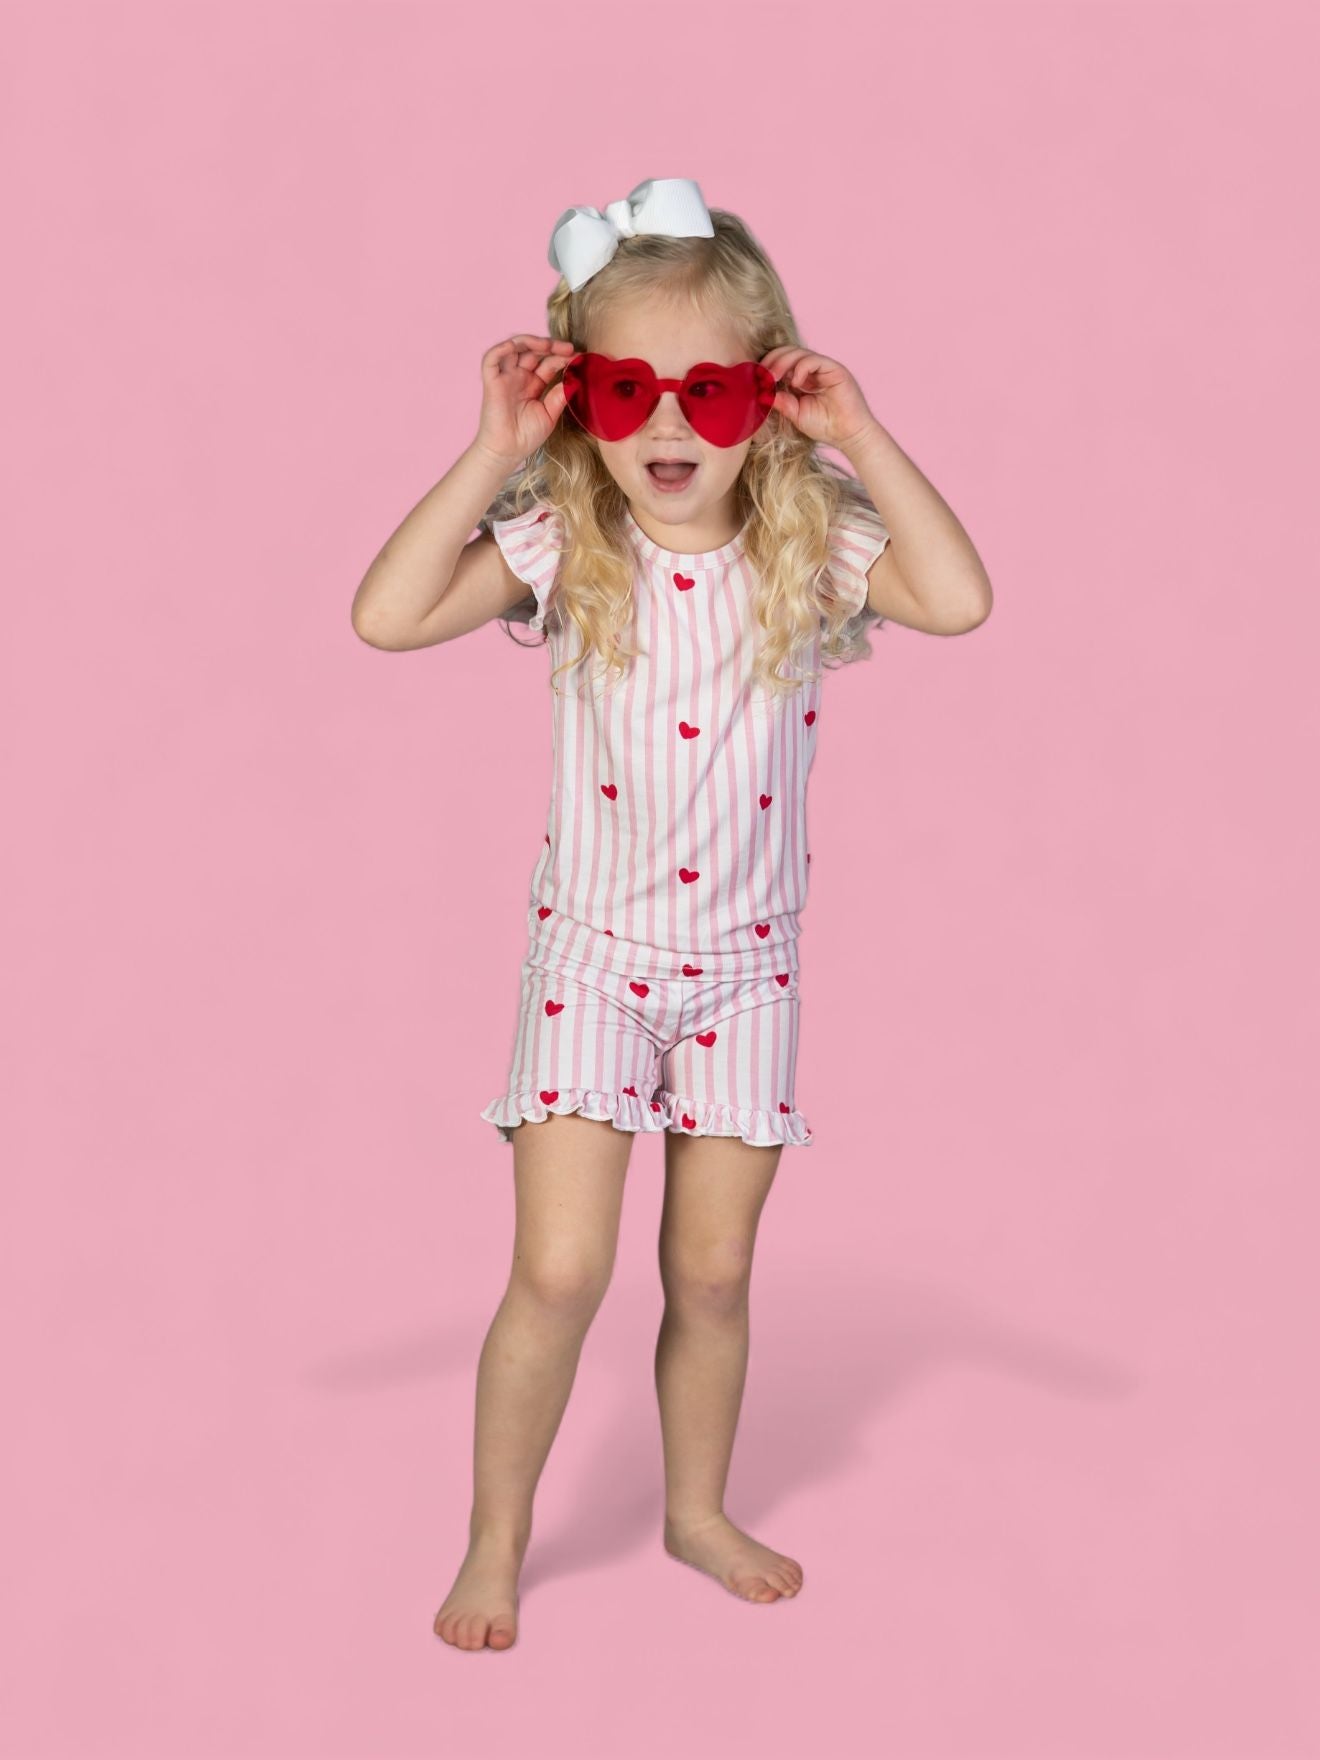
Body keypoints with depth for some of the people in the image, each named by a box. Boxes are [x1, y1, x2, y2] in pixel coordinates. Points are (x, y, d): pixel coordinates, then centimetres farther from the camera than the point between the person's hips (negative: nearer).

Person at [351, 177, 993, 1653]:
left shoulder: (811, 548, -6)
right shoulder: (561, 545, -9)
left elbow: (962, 601, -22)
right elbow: (386, 616, -20)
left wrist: (864, 440, -19)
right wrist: (494, 452, -20)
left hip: (744, 962, 2)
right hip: (594, 952, -2)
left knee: (715, 1271, 13)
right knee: (560, 1270, -4)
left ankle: (698, 1509, 36)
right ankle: (495, 1540, 17)